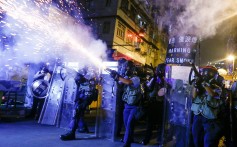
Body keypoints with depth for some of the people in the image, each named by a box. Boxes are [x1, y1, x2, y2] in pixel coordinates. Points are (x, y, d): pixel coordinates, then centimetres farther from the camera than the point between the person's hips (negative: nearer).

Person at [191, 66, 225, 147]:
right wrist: (196, 84, -14)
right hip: (197, 116, 4)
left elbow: (212, 94, -21)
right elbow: (194, 96, -1)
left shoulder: (217, 86, -1)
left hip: (209, 118, -4)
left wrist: (204, 83, -24)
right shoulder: (201, 84, 8)